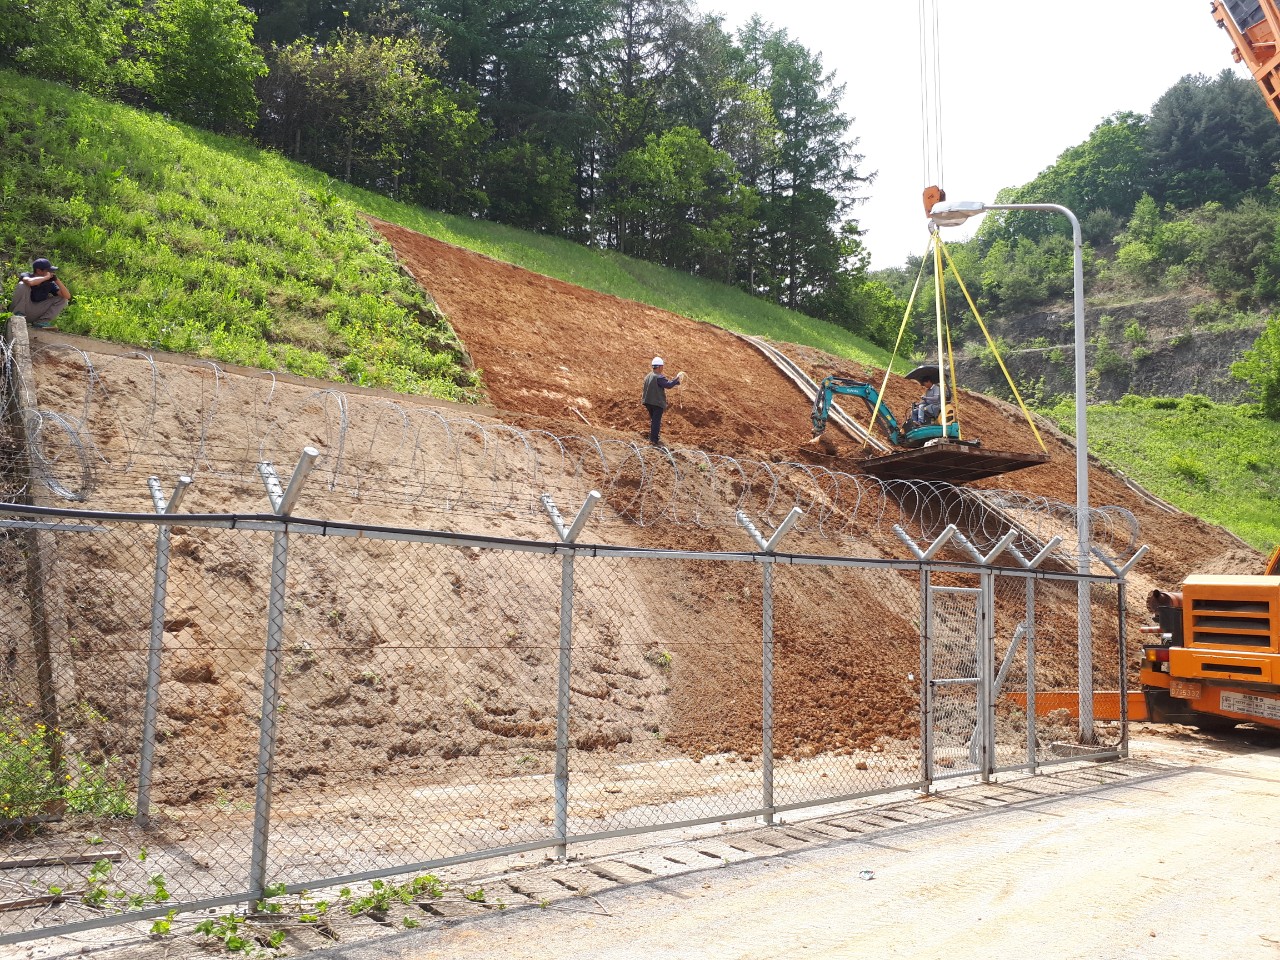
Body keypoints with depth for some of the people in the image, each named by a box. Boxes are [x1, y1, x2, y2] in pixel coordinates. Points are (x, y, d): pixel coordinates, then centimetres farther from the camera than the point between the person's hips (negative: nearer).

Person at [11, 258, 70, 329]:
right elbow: (30, 282, -40)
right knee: (23, 285, -25)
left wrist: (56, 279, -15)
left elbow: (67, 296, -12)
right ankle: (18, 315, -19)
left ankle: (41, 322, -13)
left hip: (37, 314, 4)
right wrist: (46, 277, -24)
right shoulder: (26, 276, -12)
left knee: (63, 299, -7)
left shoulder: (50, 283, -2)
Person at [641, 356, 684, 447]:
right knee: (656, 421, -3)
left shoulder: (648, 376, 10)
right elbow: (668, 385, -23)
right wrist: (676, 380, -10)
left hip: (649, 402, 9)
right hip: (657, 403, -9)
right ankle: (655, 440, -1)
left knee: (653, 420, 21)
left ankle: (652, 438, 30)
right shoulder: (659, 377, -20)